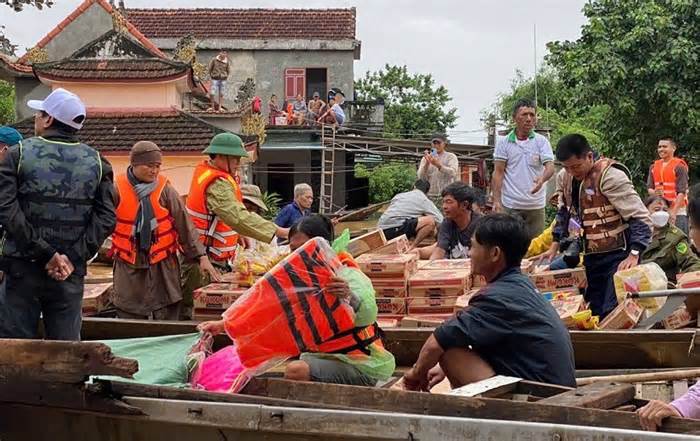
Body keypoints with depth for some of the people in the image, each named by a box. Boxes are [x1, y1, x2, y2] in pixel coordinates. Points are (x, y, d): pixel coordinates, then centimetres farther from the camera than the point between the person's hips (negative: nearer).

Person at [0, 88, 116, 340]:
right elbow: (106, 218, -5)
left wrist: (46, 254, -12)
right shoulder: (96, 162, 4)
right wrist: (73, 257, -8)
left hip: (22, 270, -2)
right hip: (71, 274, 2)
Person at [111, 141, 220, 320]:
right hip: (129, 268, 0)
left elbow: (185, 225, -2)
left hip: (163, 267, 0)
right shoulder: (118, 189, -3)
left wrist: (201, 256, -4)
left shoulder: (165, 189, -2)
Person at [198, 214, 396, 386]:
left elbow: (368, 316, -33)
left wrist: (350, 297, -56)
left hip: (361, 366, -8)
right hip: (323, 356, 8)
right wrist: (223, 325, -8)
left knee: (296, 371, -28)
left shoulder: (348, 276, -16)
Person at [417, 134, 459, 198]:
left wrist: (438, 165, -24)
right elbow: (421, 177, 3)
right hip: (429, 195, 2)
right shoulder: (426, 158, 14)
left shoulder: (451, 156, 6)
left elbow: (453, 173, -11)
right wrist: (427, 163, -13)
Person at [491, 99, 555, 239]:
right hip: (509, 206, -1)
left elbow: (550, 167, -8)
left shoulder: (541, 141, 3)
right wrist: (496, 200, -8)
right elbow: (498, 172, 2)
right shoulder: (503, 142, 3)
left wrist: (542, 179, -32)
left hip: (535, 206, 1)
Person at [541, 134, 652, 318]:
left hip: (617, 256, -8)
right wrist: (554, 247, 15)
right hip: (590, 257, 8)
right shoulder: (566, 178, 4)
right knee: (592, 312, 12)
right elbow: (565, 213, 22)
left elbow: (641, 218, -21)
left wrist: (633, 255, -30)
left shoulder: (610, 177, -20)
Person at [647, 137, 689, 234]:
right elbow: (649, 188, 13)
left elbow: (681, 192, -10)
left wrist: (674, 212, -19)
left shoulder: (679, 166, -4)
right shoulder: (653, 167, 14)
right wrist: (655, 192, -12)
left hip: (677, 211, -5)